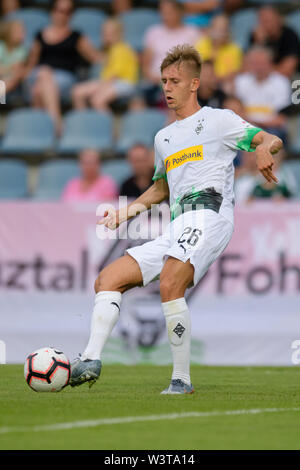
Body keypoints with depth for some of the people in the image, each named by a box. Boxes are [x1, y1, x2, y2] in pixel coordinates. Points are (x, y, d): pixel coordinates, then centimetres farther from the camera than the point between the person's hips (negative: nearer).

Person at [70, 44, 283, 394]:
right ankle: (91, 360, -20)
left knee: (169, 284, -32)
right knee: (107, 280, -4)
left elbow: (271, 141, 3)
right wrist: (124, 213, 26)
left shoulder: (217, 120, 9)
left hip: (208, 214, -8)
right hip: (176, 230, 8)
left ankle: (181, 379, -28)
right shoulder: (163, 138, 28)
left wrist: (263, 148, -21)